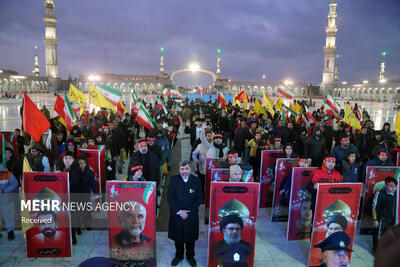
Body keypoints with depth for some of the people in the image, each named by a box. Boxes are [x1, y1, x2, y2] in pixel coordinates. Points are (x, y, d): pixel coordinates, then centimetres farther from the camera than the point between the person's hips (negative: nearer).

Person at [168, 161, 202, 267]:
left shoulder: (196, 181, -7)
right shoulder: (173, 180, -8)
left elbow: (199, 199, -6)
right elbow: (170, 198, -9)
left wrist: (189, 212, -14)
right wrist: (179, 211, -16)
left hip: (191, 215, 0)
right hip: (176, 214, 0)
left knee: (190, 238, 15)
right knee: (178, 237, 15)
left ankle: (190, 256, 38)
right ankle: (179, 256, 39)